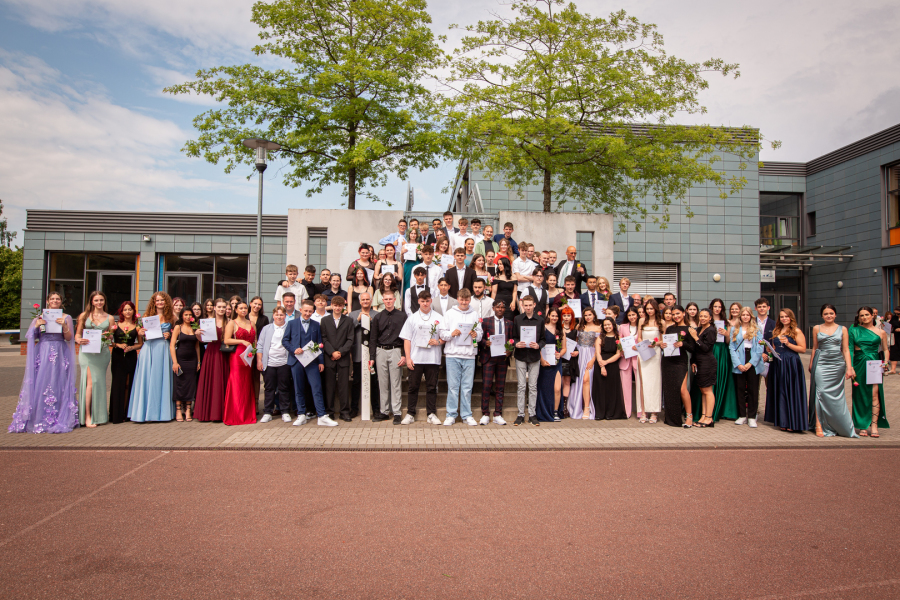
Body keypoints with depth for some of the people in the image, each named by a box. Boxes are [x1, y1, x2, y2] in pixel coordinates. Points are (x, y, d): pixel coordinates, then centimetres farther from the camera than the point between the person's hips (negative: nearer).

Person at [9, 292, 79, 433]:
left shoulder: (66, 318, 9)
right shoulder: (39, 317, 13)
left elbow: (69, 338, 2)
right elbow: (30, 337, 8)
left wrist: (64, 325, -13)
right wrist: (36, 325, -7)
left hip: (60, 355, -1)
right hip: (42, 355, 1)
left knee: (58, 386, -4)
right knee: (39, 386, -4)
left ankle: (57, 420, 1)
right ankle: (38, 419, 2)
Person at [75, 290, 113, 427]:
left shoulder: (109, 318, 13)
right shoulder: (84, 316, 9)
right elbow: (77, 334, 8)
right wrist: (79, 341, -13)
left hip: (102, 352, 2)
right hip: (87, 352, -2)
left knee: (100, 382, 5)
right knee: (91, 381, -12)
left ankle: (99, 415, 15)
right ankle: (87, 417, -9)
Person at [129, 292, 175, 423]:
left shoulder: (170, 317, 9)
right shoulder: (147, 315, 8)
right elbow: (141, 332, 10)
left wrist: (169, 335, -3)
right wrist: (140, 333, -12)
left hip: (163, 350, 1)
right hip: (149, 348, 0)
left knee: (161, 380, 3)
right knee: (146, 379, -2)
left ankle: (161, 411, 9)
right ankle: (143, 411, 3)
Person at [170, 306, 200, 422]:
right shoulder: (178, 327, 1)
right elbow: (172, 345, -3)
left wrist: (198, 361, 7)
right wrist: (174, 362, -10)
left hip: (192, 360, 3)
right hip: (180, 359, -3)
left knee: (191, 384, 2)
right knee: (179, 384, 0)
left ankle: (188, 411, 6)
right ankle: (178, 411, 5)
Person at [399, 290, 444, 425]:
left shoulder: (438, 318, 7)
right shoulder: (412, 318, 8)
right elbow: (407, 339, 5)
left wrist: (438, 342, -12)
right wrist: (408, 357, -3)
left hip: (432, 358, 0)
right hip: (415, 358, 0)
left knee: (432, 387, 4)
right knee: (413, 386, 3)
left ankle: (432, 414, 12)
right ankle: (410, 414, 12)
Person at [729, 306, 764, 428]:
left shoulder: (757, 329, 6)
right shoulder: (734, 329, 8)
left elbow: (760, 348, -1)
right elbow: (731, 347, 2)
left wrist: (750, 363, -10)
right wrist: (738, 364, -9)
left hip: (753, 363, -1)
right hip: (738, 364, 1)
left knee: (753, 390, 0)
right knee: (740, 389, 4)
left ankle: (752, 417, 6)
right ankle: (742, 416, 12)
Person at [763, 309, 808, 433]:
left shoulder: (796, 331, -2)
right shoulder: (776, 331, 15)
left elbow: (803, 349, -8)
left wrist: (788, 344, -17)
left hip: (791, 365, -6)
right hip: (777, 365, 6)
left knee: (791, 392, -4)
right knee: (780, 393, 7)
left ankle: (793, 423, 1)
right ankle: (783, 422, 14)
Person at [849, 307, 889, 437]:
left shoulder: (880, 332, 7)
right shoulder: (854, 331, 6)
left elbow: (885, 349, 13)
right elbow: (850, 349, 4)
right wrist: (850, 367, -4)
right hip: (859, 365, 1)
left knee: (874, 394, -11)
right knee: (860, 395, 3)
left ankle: (874, 425, -9)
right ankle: (863, 426, 10)